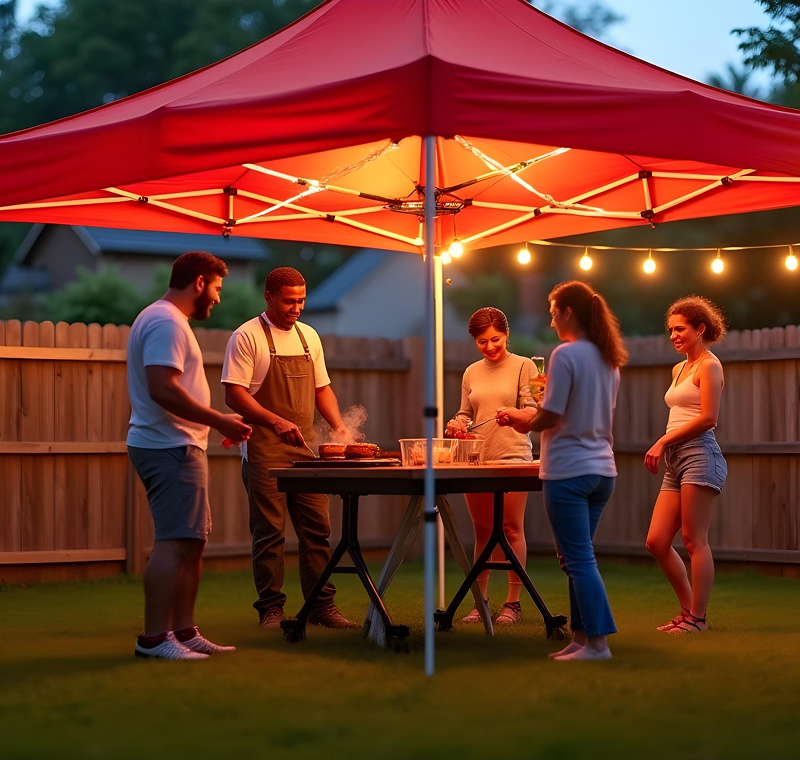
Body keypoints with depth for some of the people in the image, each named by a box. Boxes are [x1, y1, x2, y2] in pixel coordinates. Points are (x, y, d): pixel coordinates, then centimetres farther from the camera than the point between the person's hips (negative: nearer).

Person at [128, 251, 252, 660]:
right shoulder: (167, 323, -14)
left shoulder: (164, 319, 20)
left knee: (191, 542, 12)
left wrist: (215, 421, 19)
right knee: (175, 542, -12)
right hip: (171, 447, -11)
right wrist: (219, 420, -20)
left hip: (175, 446, 11)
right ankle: (153, 638, -11)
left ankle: (184, 631, 16)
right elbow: (163, 388, -24)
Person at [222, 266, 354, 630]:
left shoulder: (308, 336, 15)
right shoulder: (247, 337, -5)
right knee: (269, 532, -3)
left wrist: (338, 425, 3)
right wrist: (276, 422, -24)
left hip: (305, 449, 6)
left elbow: (322, 388, 20)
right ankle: (270, 609, 5)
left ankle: (321, 605, 11)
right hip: (265, 451, -6)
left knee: (316, 528, 5)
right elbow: (234, 394, -12)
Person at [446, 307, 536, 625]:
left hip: (512, 457, -4)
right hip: (475, 458, 4)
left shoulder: (523, 366, 2)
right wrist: (457, 423, -4)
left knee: (511, 529, -4)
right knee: (482, 532, 9)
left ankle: (513, 602, 1)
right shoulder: (471, 373, 15)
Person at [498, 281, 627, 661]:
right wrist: (529, 418, 22)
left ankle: (597, 643, -4)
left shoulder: (566, 355, -13)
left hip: (568, 471, -8)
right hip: (602, 469, 8)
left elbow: (548, 418, -14)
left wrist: (517, 416, 6)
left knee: (579, 560, -4)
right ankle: (582, 636, 15)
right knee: (578, 558, 14)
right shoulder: (609, 359, 12)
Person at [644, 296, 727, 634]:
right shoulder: (679, 369, 21)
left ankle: (698, 617, 0)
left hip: (699, 454, -9)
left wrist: (664, 441, -12)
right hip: (675, 461, 9)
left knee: (694, 540, -6)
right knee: (656, 542, 4)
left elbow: (707, 418, -14)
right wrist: (662, 447, 6)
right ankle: (688, 609, 15)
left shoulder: (709, 366, -4)